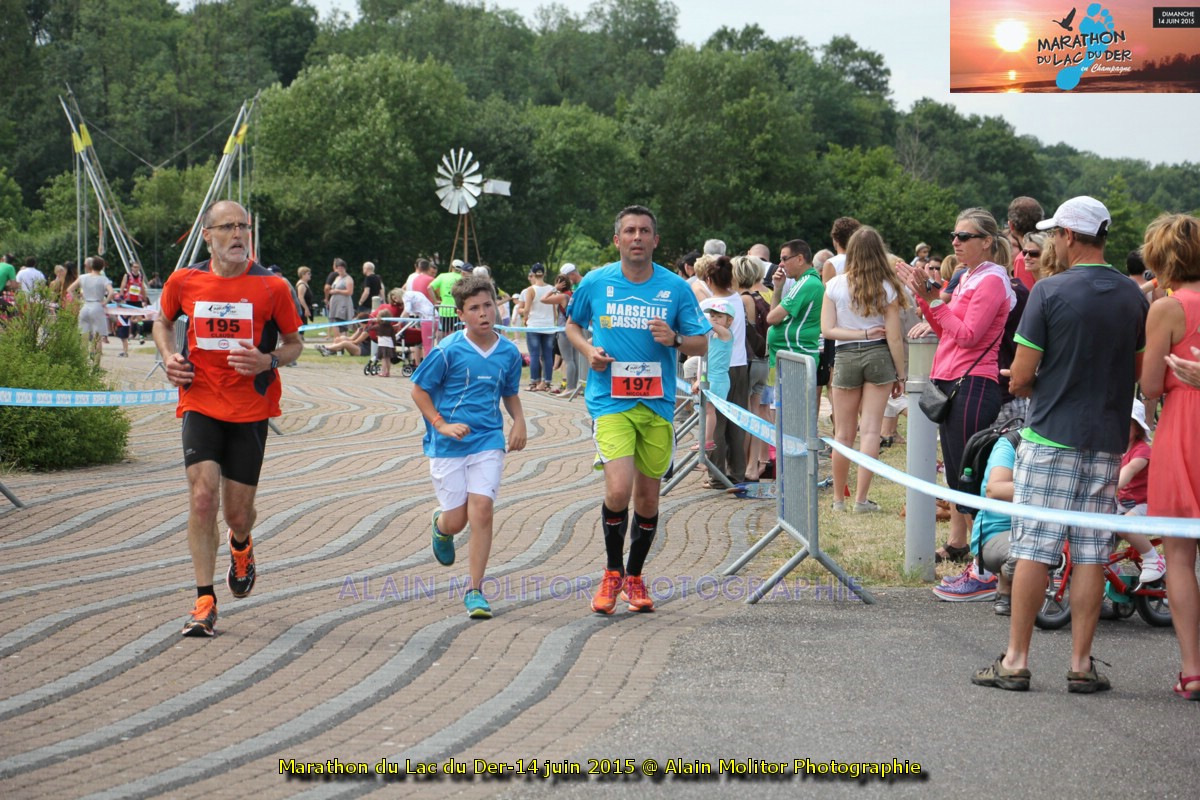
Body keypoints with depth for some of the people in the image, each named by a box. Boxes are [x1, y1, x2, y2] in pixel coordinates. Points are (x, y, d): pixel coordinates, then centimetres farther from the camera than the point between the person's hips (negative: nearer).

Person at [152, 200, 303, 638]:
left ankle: (241, 548, 44)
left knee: (238, 510, 5)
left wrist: (268, 361, -16)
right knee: (202, 497, -15)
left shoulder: (272, 286, -6)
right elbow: (162, 322, 19)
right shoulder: (184, 281, -2)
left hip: (250, 409, 0)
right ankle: (205, 601, -7)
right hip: (200, 403, 0)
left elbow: (293, 342, 6)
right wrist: (169, 357, -1)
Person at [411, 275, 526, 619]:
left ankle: (475, 591, -1)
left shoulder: (509, 353, 1)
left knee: (481, 511, -11)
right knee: (456, 521, 2)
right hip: (447, 446, -2)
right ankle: (440, 526, 43)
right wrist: (441, 424, -13)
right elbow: (419, 390, -2)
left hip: (487, 441, 2)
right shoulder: (448, 350, -10)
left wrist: (519, 421, 0)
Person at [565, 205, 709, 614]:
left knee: (647, 496, 8)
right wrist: (588, 350, -4)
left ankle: (634, 577, 28)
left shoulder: (676, 288, 0)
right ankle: (612, 573, 5)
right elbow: (572, 324, 16)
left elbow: (701, 344, 6)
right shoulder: (594, 283, 0)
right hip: (610, 401, -2)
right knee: (619, 489, -17)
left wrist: (674, 340, -16)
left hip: (657, 404, 2)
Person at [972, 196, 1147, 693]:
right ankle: (1081, 664, 7)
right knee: (1091, 553, 6)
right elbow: (1139, 371, 14)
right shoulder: (1134, 297, 5)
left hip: (1051, 436, -4)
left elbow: (1020, 378, -10)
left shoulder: (1049, 292, -10)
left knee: (1034, 550, 1)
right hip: (1108, 438, 4)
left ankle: (1016, 661, 5)